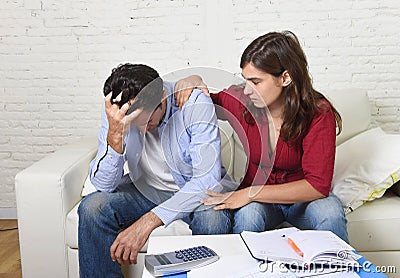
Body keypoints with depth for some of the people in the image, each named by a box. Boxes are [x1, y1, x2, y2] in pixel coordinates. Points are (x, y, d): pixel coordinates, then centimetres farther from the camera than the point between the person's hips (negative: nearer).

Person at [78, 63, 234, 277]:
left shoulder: (196, 105, -25)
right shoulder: (116, 113, -15)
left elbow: (208, 179, -31)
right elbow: (104, 185, -16)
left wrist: (149, 220, -38)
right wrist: (115, 135, -35)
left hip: (196, 191, -2)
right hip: (145, 190, 3)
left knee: (213, 219, -34)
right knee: (92, 207, -22)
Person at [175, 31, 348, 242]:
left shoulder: (318, 113, -20)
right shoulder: (241, 101, -13)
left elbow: (318, 185, -25)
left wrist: (250, 193, -32)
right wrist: (192, 82, -17)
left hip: (301, 199, 0)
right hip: (258, 201, 1)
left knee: (330, 212, -33)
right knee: (247, 215, -33)